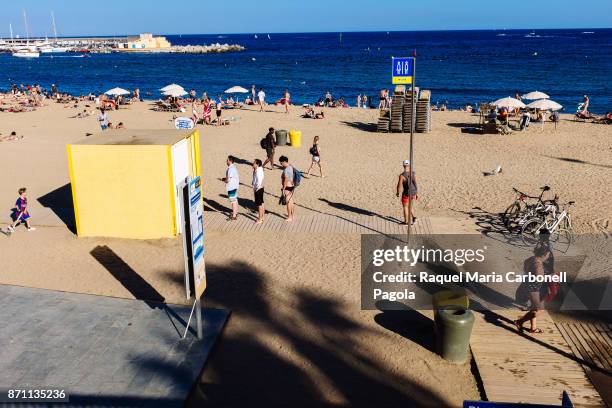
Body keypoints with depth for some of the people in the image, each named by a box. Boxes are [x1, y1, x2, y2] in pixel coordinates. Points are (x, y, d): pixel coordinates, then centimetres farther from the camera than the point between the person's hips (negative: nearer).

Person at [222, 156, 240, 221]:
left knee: (233, 201, -2)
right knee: (235, 200, 20)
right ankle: (235, 213, 34)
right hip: (235, 186, 10)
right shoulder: (233, 167, 7)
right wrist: (226, 178, 11)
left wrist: (224, 180, -5)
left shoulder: (230, 169, -24)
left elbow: (228, 180, -25)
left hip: (231, 187, -10)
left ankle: (234, 216, 5)